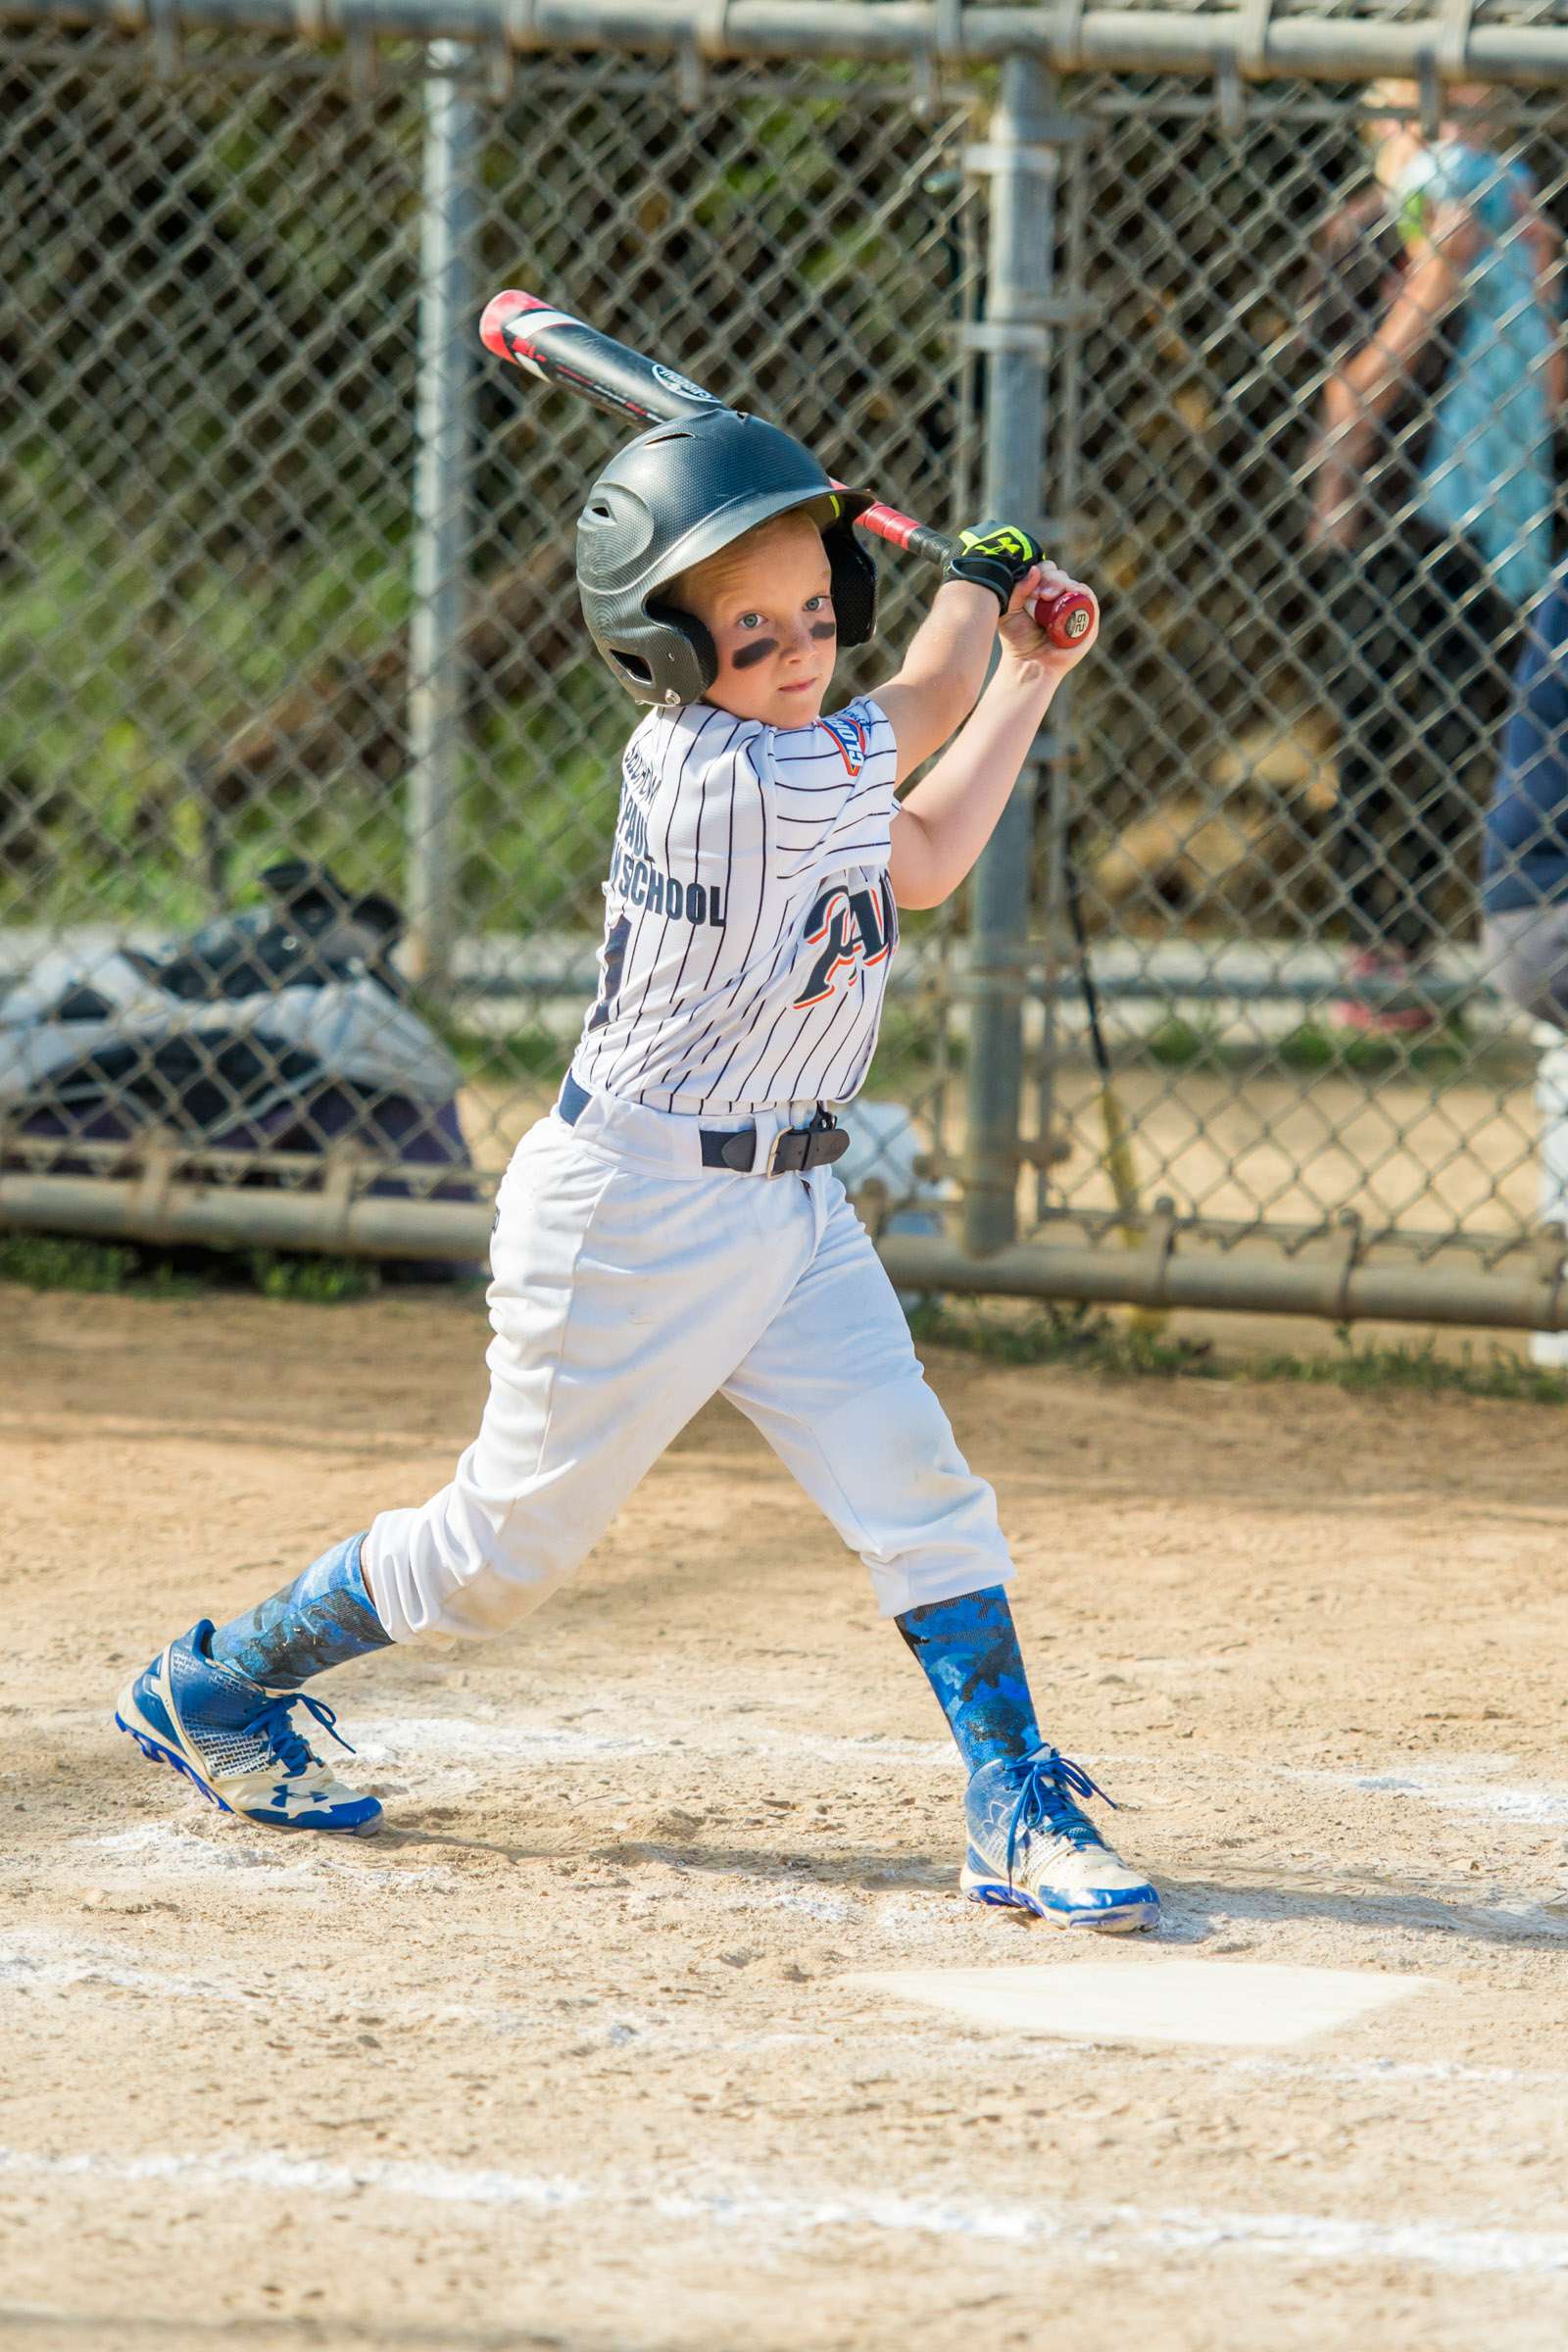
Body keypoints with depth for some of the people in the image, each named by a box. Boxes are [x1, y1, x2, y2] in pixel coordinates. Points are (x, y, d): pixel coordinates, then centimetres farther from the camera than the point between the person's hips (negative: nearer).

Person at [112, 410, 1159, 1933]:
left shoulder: (757, 763, 1)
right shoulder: (736, 780, -26)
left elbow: (920, 861, 18)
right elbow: (920, 708, -11)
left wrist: (1030, 673, 16)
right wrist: (979, 574, 10)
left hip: (789, 1206, 8)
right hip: (635, 1216, -8)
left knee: (919, 1490, -4)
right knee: (513, 1543, 6)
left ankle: (1018, 1812, -1)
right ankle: (218, 1687, 26)